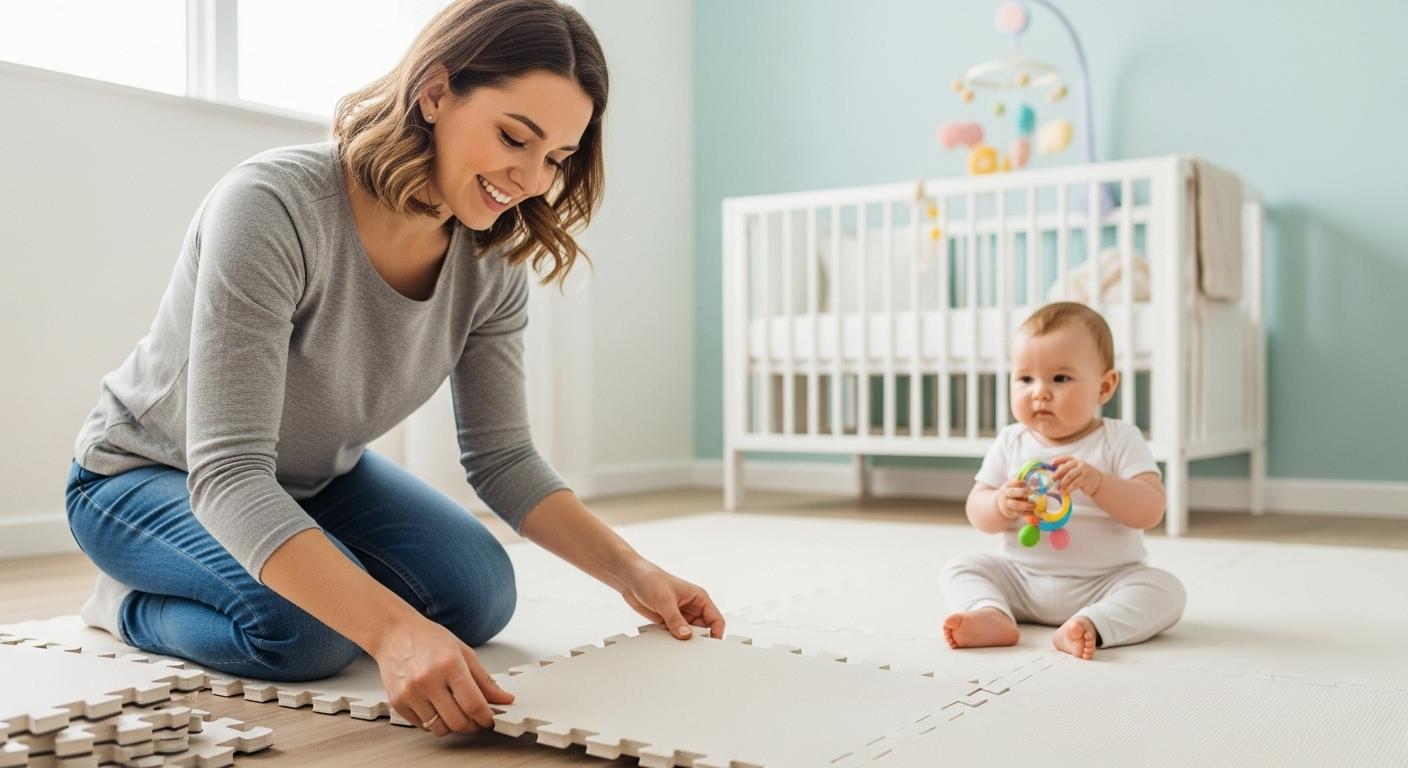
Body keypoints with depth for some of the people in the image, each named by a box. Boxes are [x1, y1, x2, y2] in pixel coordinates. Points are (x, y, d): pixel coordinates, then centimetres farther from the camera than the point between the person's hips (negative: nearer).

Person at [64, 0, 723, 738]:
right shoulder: (273, 205, -36)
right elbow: (226, 475, -41)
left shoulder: (492, 262, -16)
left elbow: (501, 457, -9)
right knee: (310, 626, -31)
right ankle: (132, 599, 2)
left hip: (316, 480, 6)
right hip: (148, 474, -6)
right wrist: (391, 631, -54)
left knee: (477, 595, -12)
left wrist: (632, 573, -22)